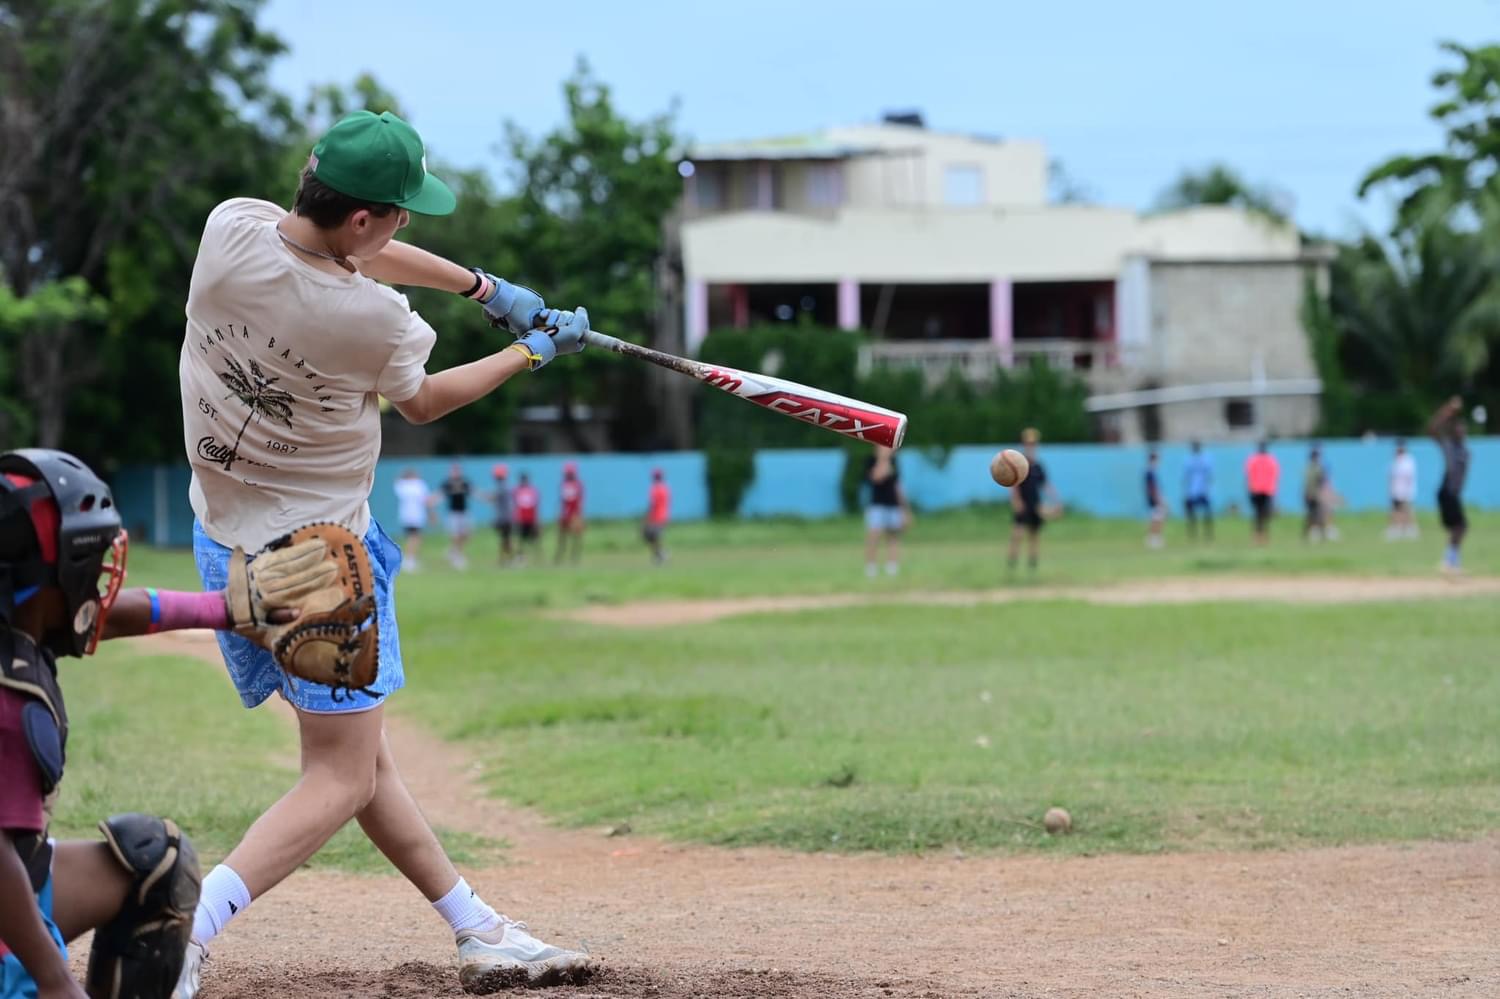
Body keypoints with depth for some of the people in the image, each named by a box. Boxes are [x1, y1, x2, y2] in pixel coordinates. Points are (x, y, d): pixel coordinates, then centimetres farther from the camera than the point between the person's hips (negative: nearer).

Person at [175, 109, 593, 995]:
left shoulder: (231, 227, -12)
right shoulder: (375, 321, -26)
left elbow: (346, 254, 10)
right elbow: (422, 402, -1)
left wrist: (484, 287, 17)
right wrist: (533, 351, 13)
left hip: (226, 544, 8)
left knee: (359, 753, 16)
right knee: (343, 778, -1)